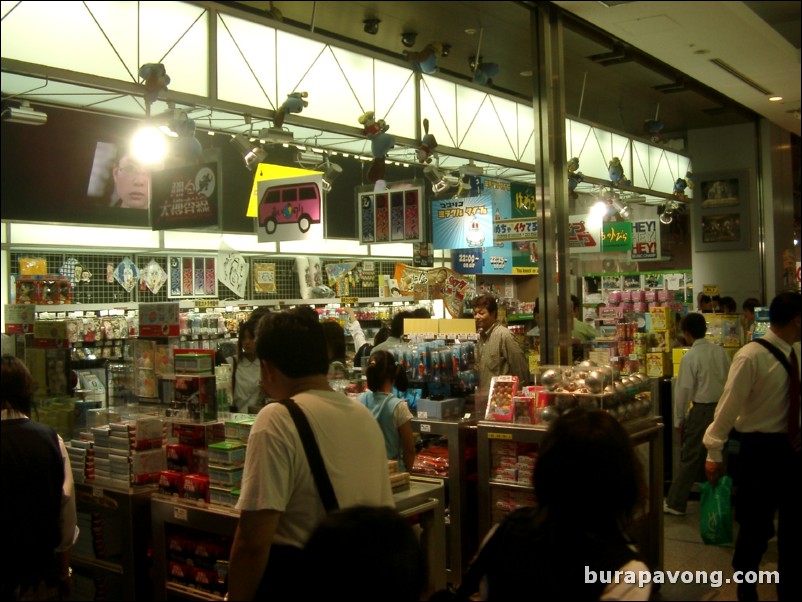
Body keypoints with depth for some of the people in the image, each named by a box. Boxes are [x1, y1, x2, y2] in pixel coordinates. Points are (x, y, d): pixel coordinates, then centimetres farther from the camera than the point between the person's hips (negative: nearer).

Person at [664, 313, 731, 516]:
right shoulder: (720, 351, 2)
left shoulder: (690, 357, -12)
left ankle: (675, 503, 6)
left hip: (702, 410, -5)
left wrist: (679, 420, -2)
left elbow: (684, 390, -11)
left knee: (690, 457, 0)